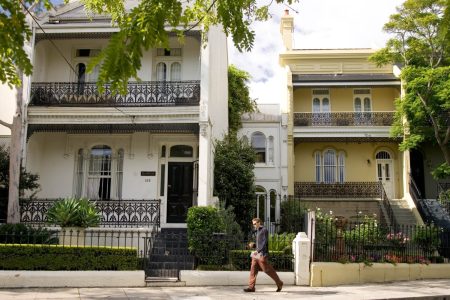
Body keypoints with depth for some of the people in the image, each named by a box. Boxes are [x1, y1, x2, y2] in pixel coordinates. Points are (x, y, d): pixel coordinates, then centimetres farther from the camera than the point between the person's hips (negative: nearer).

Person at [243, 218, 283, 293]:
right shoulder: (258, 231, 18)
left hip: (262, 254, -8)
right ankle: (251, 287, -1)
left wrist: (258, 250, -23)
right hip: (256, 254, 8)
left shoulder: (264, 230, -8)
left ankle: (279, 283, 13)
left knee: (268, 270, -2)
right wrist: (253, 245, 7)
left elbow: (265, 243, -16)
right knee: (253, 269, 0)